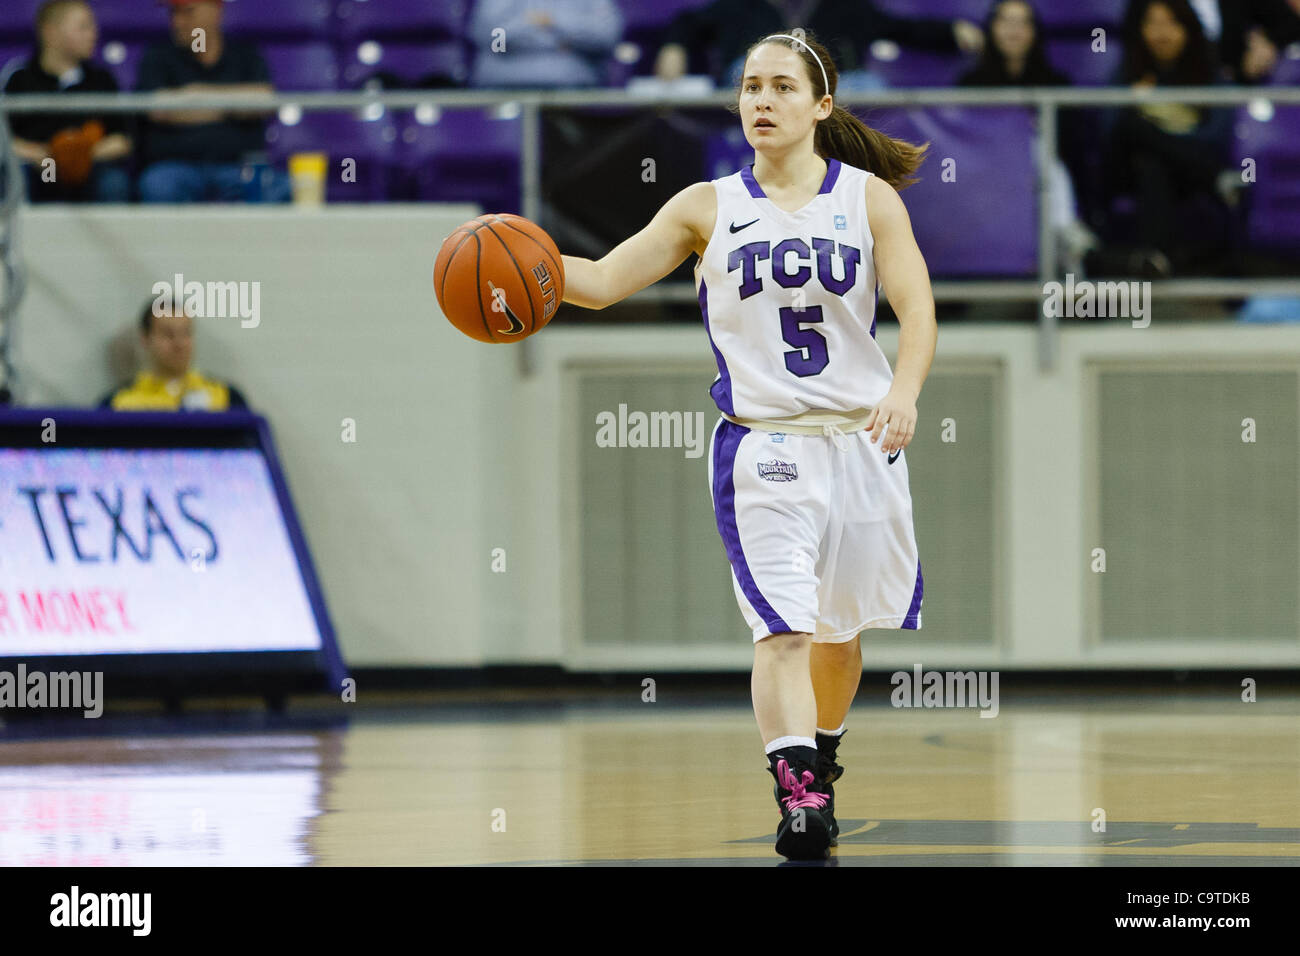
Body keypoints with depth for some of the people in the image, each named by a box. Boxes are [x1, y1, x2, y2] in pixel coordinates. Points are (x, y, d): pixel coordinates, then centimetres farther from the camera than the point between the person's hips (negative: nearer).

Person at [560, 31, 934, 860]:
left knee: (840, 626, 17)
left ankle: (822, 757, 43)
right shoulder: (710, 208, 6)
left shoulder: (869, 198, 4)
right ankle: (798, 796, -28)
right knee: (782, 627, -19)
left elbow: (916, 305, -5)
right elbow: (604, 280, 3)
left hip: (862, 441, 2)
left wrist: (905, 390, -24)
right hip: (761, 445, -2)